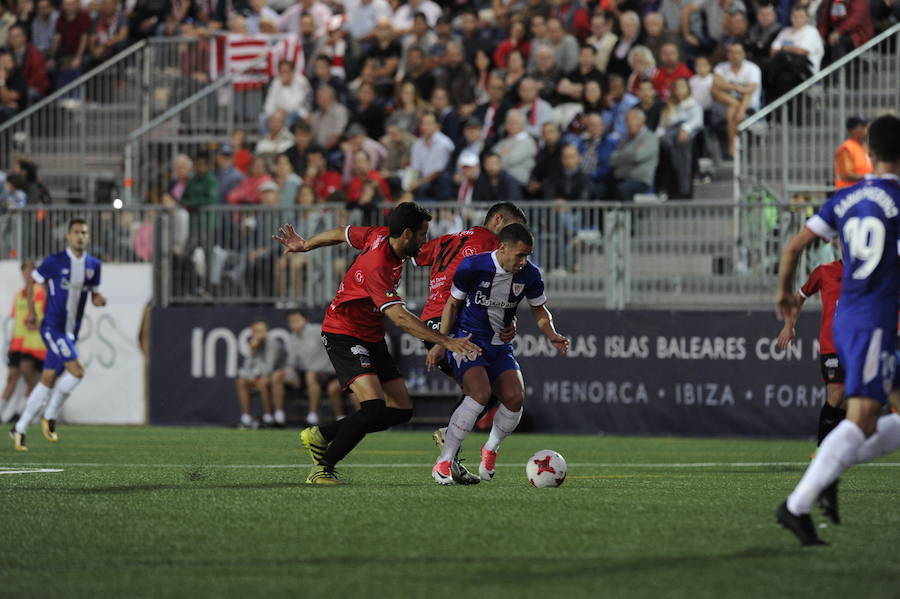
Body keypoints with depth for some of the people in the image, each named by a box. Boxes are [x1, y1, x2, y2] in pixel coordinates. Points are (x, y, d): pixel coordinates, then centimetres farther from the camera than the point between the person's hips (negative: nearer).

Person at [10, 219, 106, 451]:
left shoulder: (93, 265, 8)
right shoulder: (54, 261, -8)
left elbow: (94, 293, 18)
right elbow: (32, 281, 3)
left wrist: (99, 299, -6)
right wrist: (32, 311, -2)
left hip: (71, 332, 6)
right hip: (53, 327, -6)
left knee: (48, 380, 7)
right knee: (77, 370, -20)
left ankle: (20, 429, 15)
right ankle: (50, 418, -4)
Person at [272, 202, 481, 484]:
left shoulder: (381, 236, -2)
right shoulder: (377, 266, -28)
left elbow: (341, 234, 15)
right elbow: (400, 317, -36)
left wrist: (305, 245, 32)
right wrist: (445, 342, -39)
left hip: (371, 337, 10)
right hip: (344, 333, -10)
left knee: (402, 409, 2)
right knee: (374, 405, -27)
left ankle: (321, 435, 14)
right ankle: (322, 469, -16)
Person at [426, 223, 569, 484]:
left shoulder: (529, 274, -5)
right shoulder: (472, 267, -16)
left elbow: (539, 310, 10)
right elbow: (452, 304, -3)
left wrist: (552, 335, -10)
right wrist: (440, 343, -8)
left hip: (500, 345, 5)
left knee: (515, 398, -16)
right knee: (480, 394, -28)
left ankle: (490, 450, 16)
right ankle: (443, 463, -20)